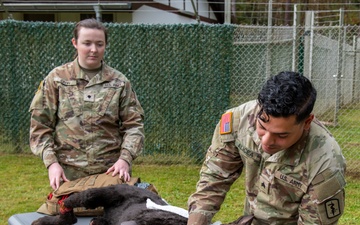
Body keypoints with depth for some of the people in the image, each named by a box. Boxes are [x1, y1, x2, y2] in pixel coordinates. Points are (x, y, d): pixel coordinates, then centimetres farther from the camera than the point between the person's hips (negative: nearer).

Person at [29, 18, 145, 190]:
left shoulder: (119, 82, 6)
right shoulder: (56, 79, 4)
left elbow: (133, 125, 4)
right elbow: (40, 126, 3)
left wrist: (125, 159, -10)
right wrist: (51, 162, -8)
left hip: (111, 172, 1)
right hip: (67, 174, -1)